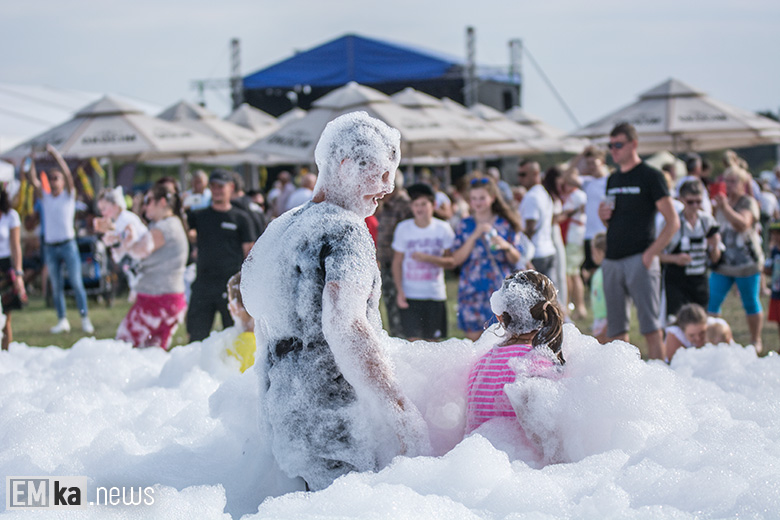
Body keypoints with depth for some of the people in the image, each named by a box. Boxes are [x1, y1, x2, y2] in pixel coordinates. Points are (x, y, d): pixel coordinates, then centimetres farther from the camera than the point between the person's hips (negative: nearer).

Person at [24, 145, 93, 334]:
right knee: (56, 286, 4)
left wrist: (55, 154, -15)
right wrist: (31, 159, -7)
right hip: (50, 246, 4)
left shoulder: (69, 195, 3)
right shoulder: (45, 198, 11)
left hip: (68, 244, -4)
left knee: (76, 283, -7)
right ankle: (62, 321, 7)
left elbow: (67, 174, -11)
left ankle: (85, 318, -5)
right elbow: (33, 179, 2)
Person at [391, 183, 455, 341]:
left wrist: (427, 258, -17)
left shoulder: (443, 228, -1)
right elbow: (397, 262, 4)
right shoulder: (403, 228, 0)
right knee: (413, 339, -9)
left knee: (432, 340, 4)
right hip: (410, 294, -1)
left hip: (435, 294, 1)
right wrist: (399, 290, -5)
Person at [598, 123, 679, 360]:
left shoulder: (650, 176, -4)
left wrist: (651, 253, -16)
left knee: (650, 327, -8)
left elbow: (673, 221, -8)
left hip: (639, 260, -7)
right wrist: (603, 217, 2)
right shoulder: (613, 180, 17)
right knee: (616, 329, 7)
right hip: (612, 260, 7)